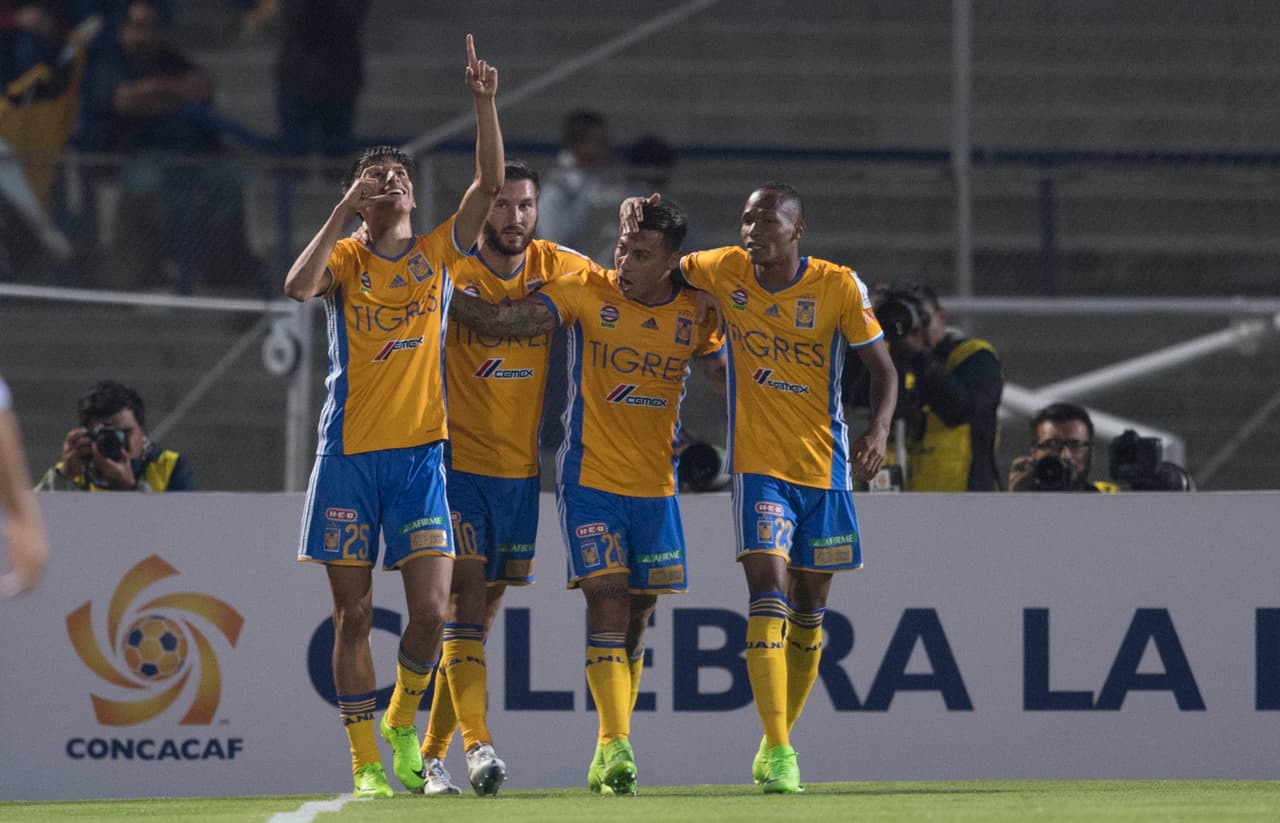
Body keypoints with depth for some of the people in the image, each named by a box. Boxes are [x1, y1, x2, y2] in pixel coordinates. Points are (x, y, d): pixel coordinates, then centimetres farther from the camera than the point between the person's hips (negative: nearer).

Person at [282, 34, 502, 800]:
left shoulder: (439, 253, 10)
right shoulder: (346, 257, 3)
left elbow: (490, 184, -1)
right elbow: (300, 285, -19)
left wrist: (485, 103, -11)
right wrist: (345, 211, -19)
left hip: (421, 450, 2)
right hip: (350, 451, -2)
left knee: (432, 610, -8)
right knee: (355, 614, -1)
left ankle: (403, 724, 17)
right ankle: (366, 762, 5)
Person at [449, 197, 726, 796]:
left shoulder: (694, 314, 3)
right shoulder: (587, 293, -6)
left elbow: (732, 376, 16)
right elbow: (512, 320, -14)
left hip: (655, 484, 4)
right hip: (589, 477, -4)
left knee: (635, 619, 8)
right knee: (608, 604, -15)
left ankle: (610, 753, 17)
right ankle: (615, 747, -18)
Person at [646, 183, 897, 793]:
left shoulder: (839, 287, -7)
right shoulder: (724, 271, -3)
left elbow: (882, 368, 0)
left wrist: (878, 429, -15)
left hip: (825, 467, 1)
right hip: (757, 466, -1)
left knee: (809, 609, 10)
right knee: (768, 594, -18)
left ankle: (777, 746, 26)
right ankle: (778, 753, -22)